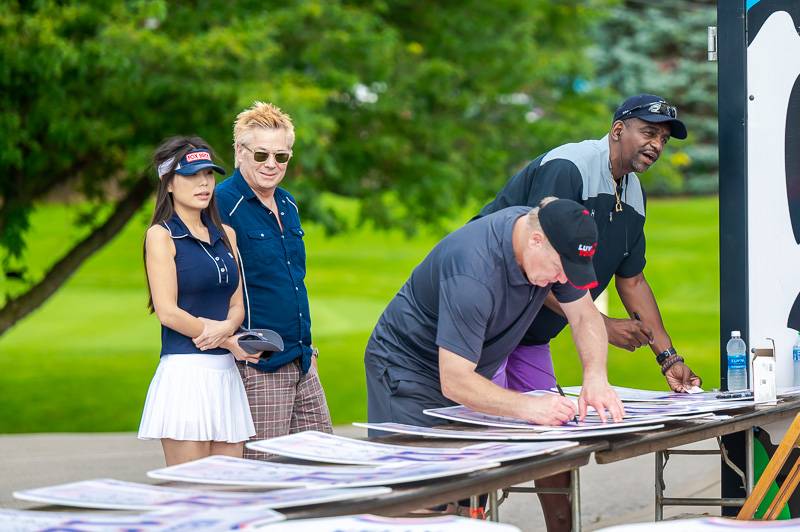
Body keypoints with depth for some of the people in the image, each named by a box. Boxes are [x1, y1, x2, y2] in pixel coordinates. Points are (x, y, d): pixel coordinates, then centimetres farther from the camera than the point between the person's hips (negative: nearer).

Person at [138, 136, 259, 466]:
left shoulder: (225, 235, 16)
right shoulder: (161, 235, -2)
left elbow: (237, 305, 12)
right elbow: (167, 312, -9)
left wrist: (222, 329, -11)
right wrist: (229, 343, -6)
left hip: (225, 373, 6)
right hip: (184, 371, -6)